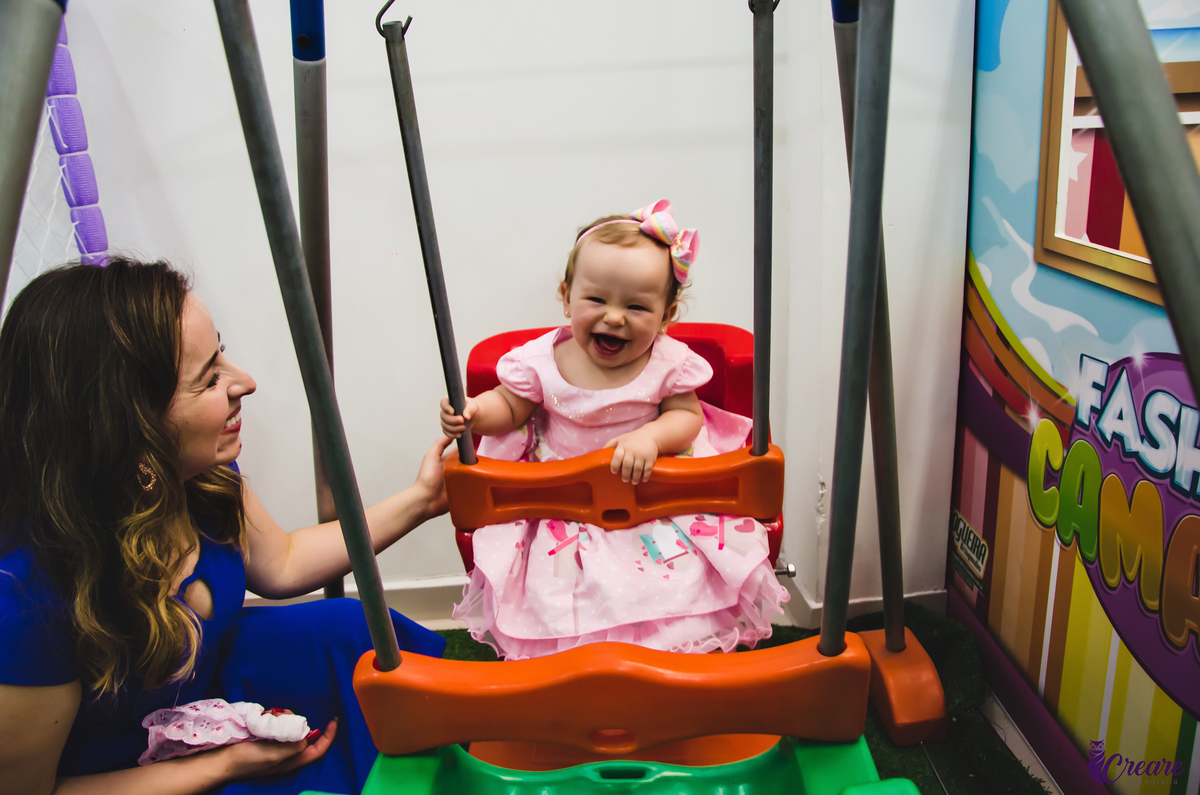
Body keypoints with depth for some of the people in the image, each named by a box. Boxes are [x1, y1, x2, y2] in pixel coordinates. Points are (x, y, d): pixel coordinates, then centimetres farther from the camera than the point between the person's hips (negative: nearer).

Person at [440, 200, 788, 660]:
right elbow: (510, 406, 0)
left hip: (654, 494, 0)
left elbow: (687, 415, -7)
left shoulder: (668, 363, -11)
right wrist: (475, 412, -21)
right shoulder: (541, 361, -11)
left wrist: (650, 437, -27)